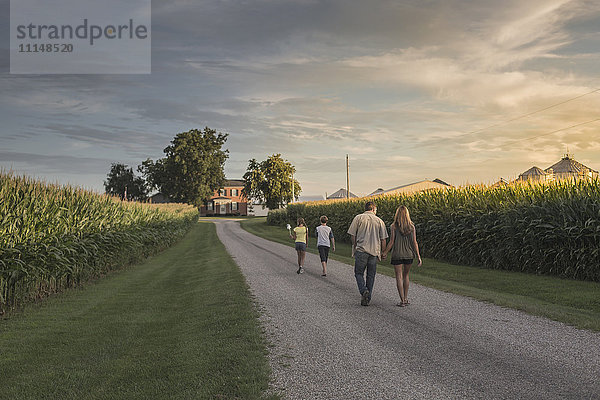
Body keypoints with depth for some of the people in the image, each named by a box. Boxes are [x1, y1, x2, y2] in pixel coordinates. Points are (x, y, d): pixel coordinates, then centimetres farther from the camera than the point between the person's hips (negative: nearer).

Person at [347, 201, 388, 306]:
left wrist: (355, 248, 12)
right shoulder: (379, 221, 7)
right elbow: (383, 239, 4)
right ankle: (367, 299, 13)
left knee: (359, 273, 8)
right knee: (371, 275, 10)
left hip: (361, 250, -2)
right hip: (374, 251, 2)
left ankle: (364, 291, -16)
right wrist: (383, 252, 13)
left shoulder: (358, 218, 2)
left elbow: (352, 235, 0)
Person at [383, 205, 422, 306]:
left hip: (397, 255, -3)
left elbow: (391, 242, -8)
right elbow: (414, 242, -2)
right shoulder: (412, 226, 0)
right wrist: (418, 257, 2)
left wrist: (384, 253, 3)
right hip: (409, 255, 3)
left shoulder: (394, 226, -7)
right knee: (406, 275, 19)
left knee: (399, 277, 2)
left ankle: (402, 301, -2)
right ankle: (406, 298, 21)